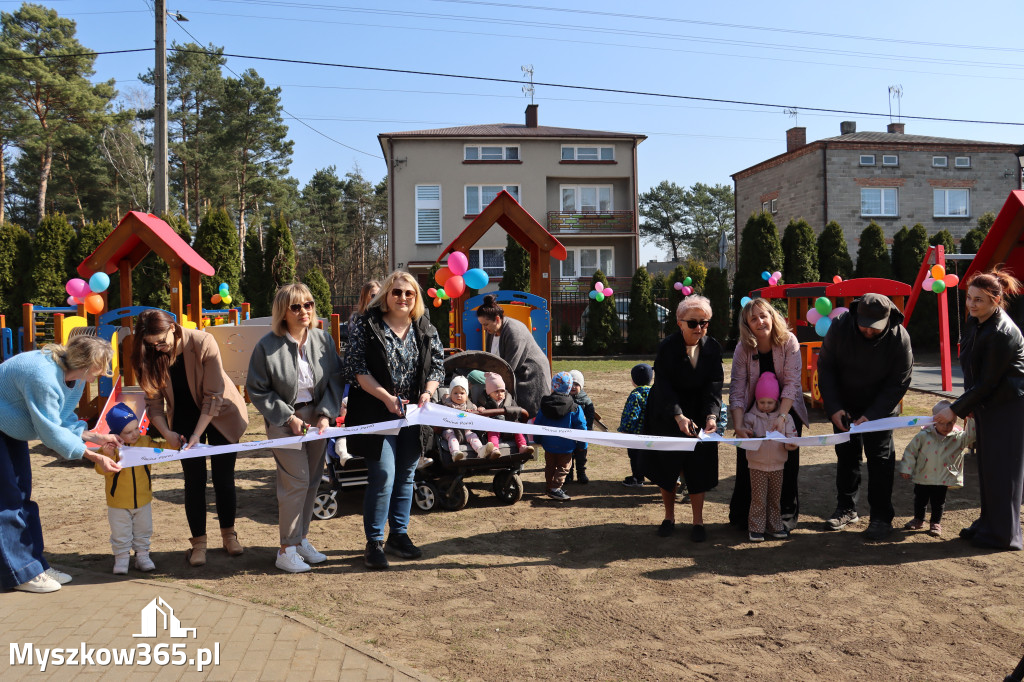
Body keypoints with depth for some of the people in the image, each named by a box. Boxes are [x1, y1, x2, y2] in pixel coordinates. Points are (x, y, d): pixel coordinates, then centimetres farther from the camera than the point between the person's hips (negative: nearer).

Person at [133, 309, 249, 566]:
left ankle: (229, 534, 19)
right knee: (194, 480, -1)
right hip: (185, 418, 3)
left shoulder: (203, 343, -26)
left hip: (221, 414, -3)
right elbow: (154, 400, -8)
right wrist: (166, 432, -23)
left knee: (224, 477, 2)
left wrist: (197, 434, -26)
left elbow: (213, 396, -24)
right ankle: (198, 542, 8)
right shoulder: (151, 357, -13)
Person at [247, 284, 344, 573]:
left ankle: (301, 539, 26)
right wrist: (288, 418, -12)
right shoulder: (268, 346, -11)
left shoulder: (323, 340, -1)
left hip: (317, 417, 5)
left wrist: (326, 414, -10)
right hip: (285, 421, -4)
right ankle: (287, 550, 4)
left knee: (313, 480, 10)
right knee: (296, 481, -8)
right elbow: (257, 390, -7)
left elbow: (335, 379, 3)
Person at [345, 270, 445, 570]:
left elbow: (438, 365, 11)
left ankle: (399, 535, 27)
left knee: (406, 476, 12)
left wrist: (427, 393, -8)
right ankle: (374, 542, 7)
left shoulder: (426, 329, 7)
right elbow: (355, 367, -10)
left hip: (413, 414, 5)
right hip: (378, 414, -5)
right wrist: (386, 397, -18)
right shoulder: (367, 326, -5)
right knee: (383, 476, -8)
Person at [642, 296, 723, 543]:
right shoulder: (667, 348, -17)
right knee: (666, 466, 8)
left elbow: (714, 385, -13)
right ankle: (669, 517, 26)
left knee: (698, 467, 1)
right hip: (667, 417, -1)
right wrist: (679, 416, -36)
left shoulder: (713, 348, -8)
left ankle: (698, 521, 15)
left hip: (699, 415, 2)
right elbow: (664, 386, -23)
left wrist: (711, 415, -30)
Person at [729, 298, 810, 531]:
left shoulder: (788, 341, -18)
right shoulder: (743, 349, -15)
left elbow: (792, 383, -22)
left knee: (788, 462, 0)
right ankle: (742, 514, 16)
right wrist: (738, 426, -30)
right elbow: (736, 391, -19)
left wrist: (781, 418, -31)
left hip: (787, 407, -1)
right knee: (746, 459, 0)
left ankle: (787, 514, 16)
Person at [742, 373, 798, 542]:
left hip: (777, 465, 2)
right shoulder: (750, 417, -2)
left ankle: (775, 526, 24)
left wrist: (790, 444, -20)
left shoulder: (785, 417, 3)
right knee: (758, 498, -1)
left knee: (775, 497, 12)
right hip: (757, 465, -2)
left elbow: (791, 438, 2)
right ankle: (756, 528, 8)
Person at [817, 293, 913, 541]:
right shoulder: (840, 326, -20)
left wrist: (871, 415, -24)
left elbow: (898, 383, -16)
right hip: (844, 406, 2)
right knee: (846, 456, 10)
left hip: (880, 409, -2)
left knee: (880, 459, -1)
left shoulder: (899, 338, -22)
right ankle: (846, 509, 23)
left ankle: (882, 518, 8)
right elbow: (825, 367, -10)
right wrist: (833, 408, -17)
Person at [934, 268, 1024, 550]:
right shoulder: (975, 321, 2)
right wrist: (967, 405, 14)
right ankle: (988, 525, 25)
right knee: (987, 467, 14)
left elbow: (988, 383, -21)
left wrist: (956, 410, -15)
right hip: (987, 405, 9)